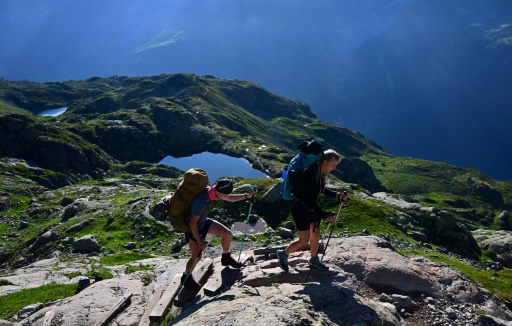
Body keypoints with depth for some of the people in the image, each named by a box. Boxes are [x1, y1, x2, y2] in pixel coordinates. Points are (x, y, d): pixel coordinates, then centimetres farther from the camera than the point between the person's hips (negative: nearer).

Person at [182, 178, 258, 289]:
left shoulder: (213, 191, -17)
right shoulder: (201, 201, -41)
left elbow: (230, 198, 2)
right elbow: (192, 223, -31)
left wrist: (247, 195, -7)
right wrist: (200, 242, -23)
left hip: (203, 222, 7)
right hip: (193, 229, -7)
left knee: (227, 234, 1)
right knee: (197, 256, -1)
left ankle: (226, 258, 26)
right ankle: (186, 277, 27)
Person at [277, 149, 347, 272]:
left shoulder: (321, 172, -6)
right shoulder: (312, 173, -32)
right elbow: (309, 199, -31)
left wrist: (336, 195, -1)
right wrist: (325, 215, -28)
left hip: (313, 207, 8)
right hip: (301, 209, -8)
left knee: (316, 234, 17)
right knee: (304, 240, 2)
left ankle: (314, 260, 38)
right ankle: (283, 254, 25)